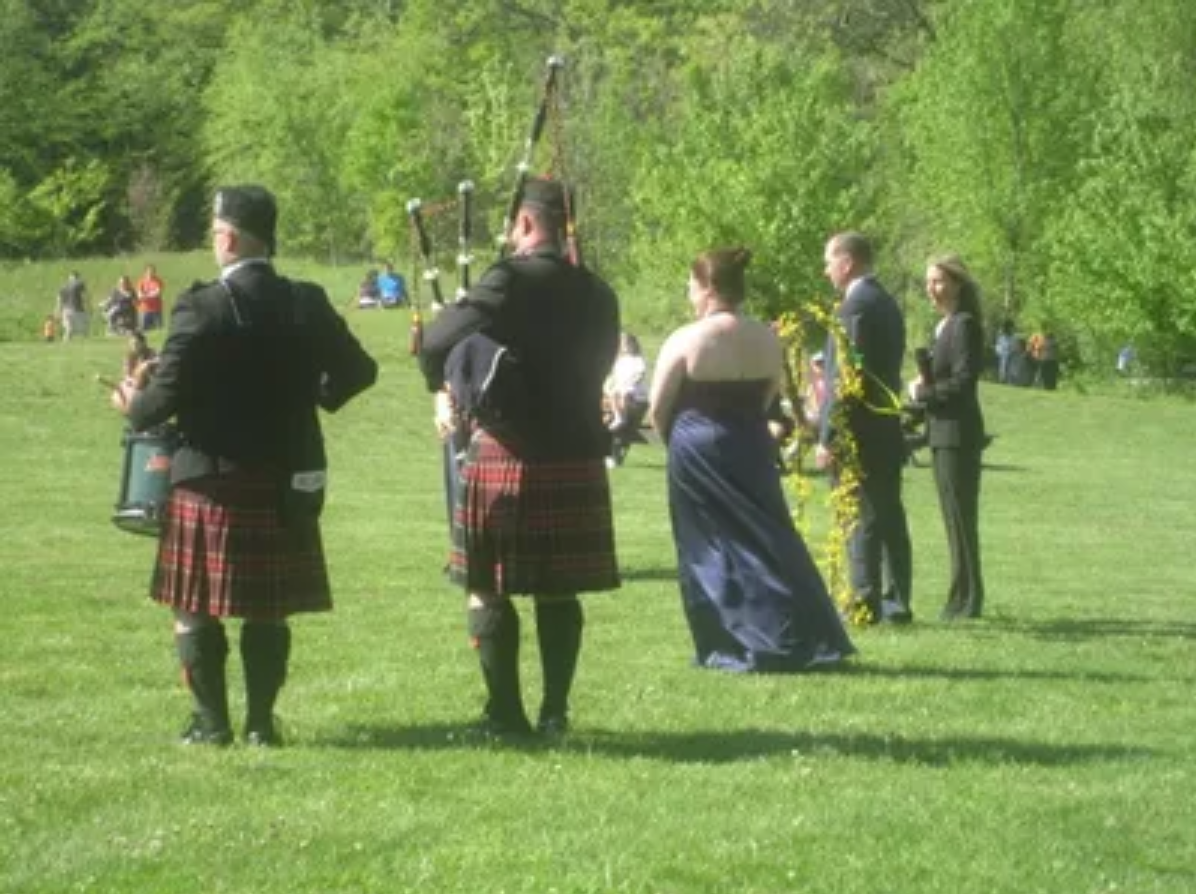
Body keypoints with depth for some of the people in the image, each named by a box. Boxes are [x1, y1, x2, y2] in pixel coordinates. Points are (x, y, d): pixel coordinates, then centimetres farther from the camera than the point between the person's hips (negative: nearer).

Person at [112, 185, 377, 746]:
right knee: (269, 610, 12)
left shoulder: (202, 309, -14)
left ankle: (211, 722, 9)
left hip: (211, 480, -4)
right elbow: (357, 371, 8)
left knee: (197, 607, 8)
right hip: (286, 483, 4)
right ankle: (261, 722, 12)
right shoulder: (307, 304, 1)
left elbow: (167, 395, -17)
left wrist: (135, 406, 5)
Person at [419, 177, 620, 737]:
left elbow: (439, 340, -17)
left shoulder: (512, 281, -11)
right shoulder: (596, 295, 10)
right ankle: (554, 712, 12)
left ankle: (506, 715, 3)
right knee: (559, 592, 11)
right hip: (577, 457, 6)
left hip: (507, 455, -6)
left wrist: (444, 387, 3)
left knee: (488, 588, 4)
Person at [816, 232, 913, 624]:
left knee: (862, 520, -5)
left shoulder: (856, 306, -15)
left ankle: (865, 602, -4)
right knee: (889, 518, 10)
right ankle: (896, 602, 14)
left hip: (860, 432, -9)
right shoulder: (886, 302, 15)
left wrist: (827, 437, -17)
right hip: (887, 429, 9)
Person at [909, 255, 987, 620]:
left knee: (961, 518, -6)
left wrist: (923, 392, -9)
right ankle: (963, 600, 17)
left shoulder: (964, 324, -13)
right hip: (943, 434, 10)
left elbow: (963, 381, -19)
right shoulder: (945, 326, 16)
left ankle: (967, 601, -2)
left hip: (958, 435, -10)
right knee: (955, 520, 12)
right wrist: (923, 389, 3)